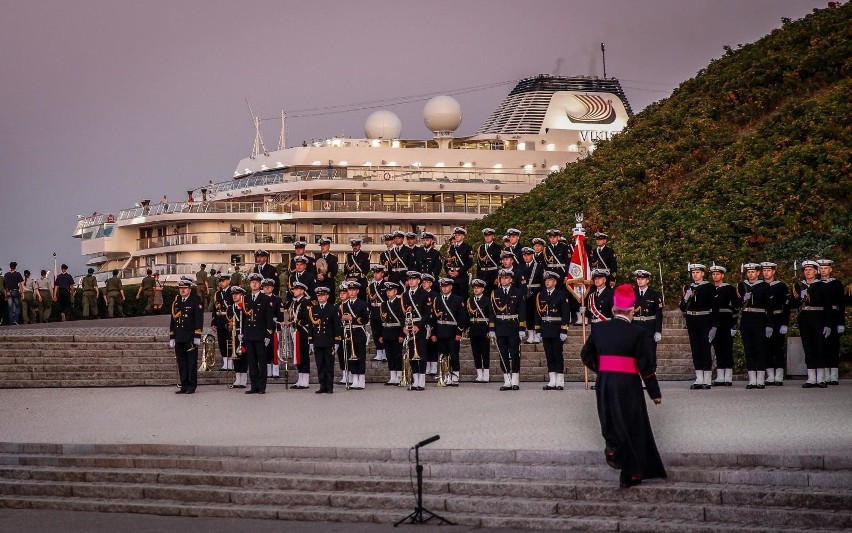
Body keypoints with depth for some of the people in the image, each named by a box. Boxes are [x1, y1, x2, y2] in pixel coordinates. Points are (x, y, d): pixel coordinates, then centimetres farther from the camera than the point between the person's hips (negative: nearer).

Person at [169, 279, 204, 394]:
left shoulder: (195, 301, -1)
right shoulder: (176, 302, 15)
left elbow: (199, 320, -6)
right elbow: (173, 320, 19)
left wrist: (197, 337, -12)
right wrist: (171, 337, 15)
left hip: (190, 338, -5)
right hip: (179, 338, 5)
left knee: (192, 362, -1)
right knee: (181, 363, 7)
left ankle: (191, 386, 3)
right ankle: (184, 385, 12)